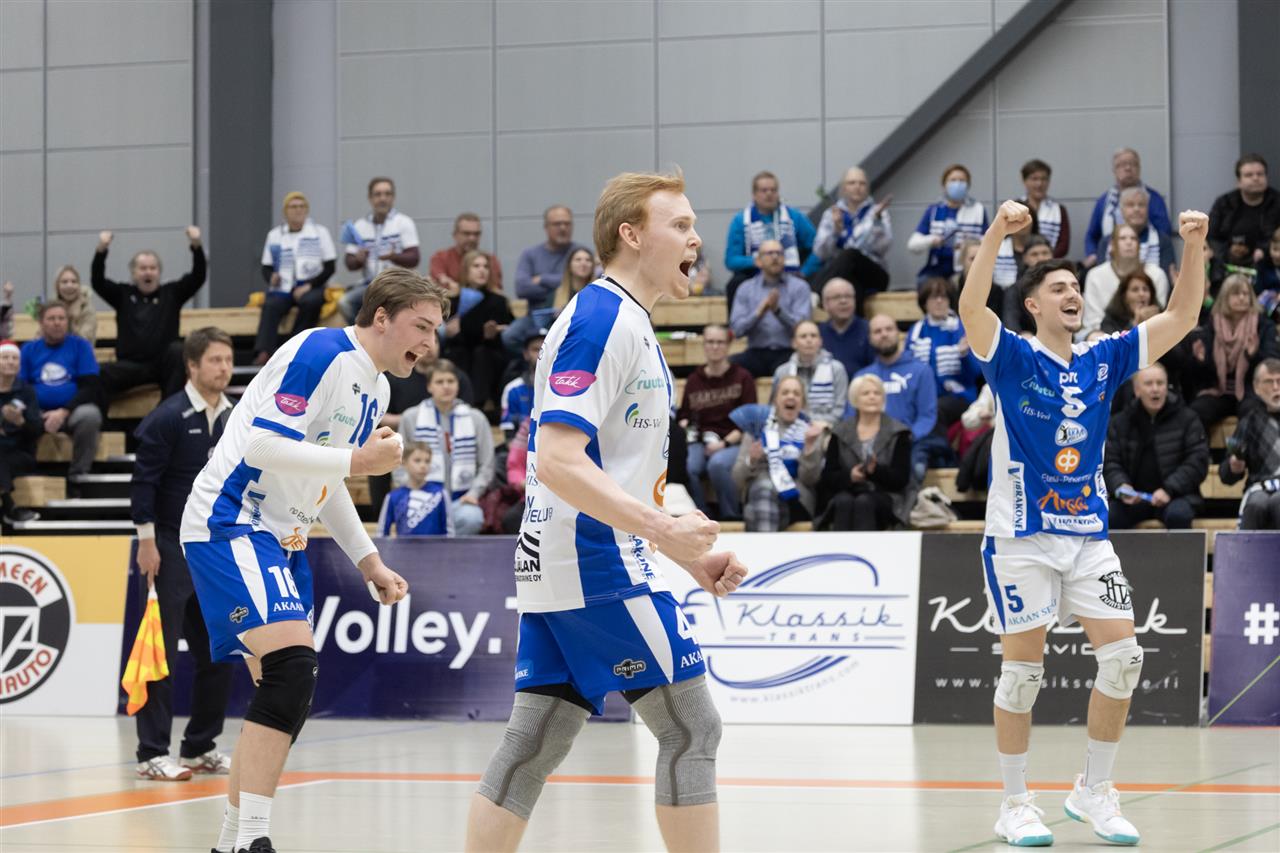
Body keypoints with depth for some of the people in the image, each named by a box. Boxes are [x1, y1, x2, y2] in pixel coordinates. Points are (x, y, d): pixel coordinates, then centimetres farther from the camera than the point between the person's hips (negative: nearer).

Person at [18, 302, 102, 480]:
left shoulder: (80, 345, 4)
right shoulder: (29, 349, 11)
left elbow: (89, 387, -1)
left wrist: (64, 412, -17)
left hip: (73, 410, -1)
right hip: (39, 412, 1)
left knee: (89, 415, -35)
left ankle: (77, 477, -19)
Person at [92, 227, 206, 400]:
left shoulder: (171, 293, 12)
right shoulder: (123, 294, 13)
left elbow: (198, 277, 1)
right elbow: (97, 281, 1)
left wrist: (196, 246, -16)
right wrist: (101, 250, -16)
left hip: (164, 364, 0)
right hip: (131, 365, 0)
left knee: (177, 350, -32)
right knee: (104, 374, -28)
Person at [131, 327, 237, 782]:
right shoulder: (169, 417, -10)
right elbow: (143, 480, -12)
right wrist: (147, 541, -16)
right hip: (172, 549, -7)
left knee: (219, 653, 8)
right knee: (161, 651, -5)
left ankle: (200, 746, 18)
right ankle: (152, 753, -3)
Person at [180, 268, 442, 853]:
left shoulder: (374, 390, 14)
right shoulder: (322, 354, -16)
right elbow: (263, 446, -24)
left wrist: (368, 562, 21)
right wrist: (358, 461, -21)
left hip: (281, 539, 10)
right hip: (230, 523, -10)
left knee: (285, 693, 10)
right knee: (292, 662, -25)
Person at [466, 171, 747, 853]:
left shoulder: (628, 323, 20)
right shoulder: (600, 318, -12)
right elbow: (557, 461, -22)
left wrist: (692, 554, 17)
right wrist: (661, 528, -26)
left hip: (553, 567, 10)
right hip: (598, 564, -10)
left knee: (532, 745, 6)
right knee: (691, 728, -4)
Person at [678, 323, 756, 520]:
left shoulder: (742, 377, 6)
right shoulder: (694, 380, 15)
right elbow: (684, 415, 18)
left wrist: (725, 443, -13)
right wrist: (682, 429, -7)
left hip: (734, 442, -2)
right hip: (700, 440, 2)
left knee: (718, 464, -38)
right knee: (685, 467, -33)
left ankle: (731, 516, -18)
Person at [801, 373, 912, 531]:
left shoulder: (898, 433, 9)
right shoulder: (840, 432, 13)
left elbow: (901, 478, 0)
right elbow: (827, 477, 7)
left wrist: (876, 470, -20)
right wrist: (849, 476, -15)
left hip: (885, 496, -1)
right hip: (846, 493, 1)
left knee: (864, 502, -34)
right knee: (844, 502, -33)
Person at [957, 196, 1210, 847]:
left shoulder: (1104, 360, 8)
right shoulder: (1012, 358, -4)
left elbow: (1181, 318, 3)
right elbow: (970, 307, -23)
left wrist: (1193, 248, -11)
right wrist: (997, 233, -37)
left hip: (1088, 533, 4)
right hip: (1021, 536, -4)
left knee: (1123, 655, -4)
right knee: (1023, 670, -1)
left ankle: (1093, 791, 11)